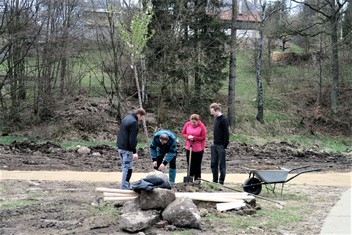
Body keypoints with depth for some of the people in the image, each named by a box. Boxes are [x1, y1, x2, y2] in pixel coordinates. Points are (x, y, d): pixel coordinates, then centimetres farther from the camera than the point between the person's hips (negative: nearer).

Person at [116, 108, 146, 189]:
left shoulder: (126, 118, 14)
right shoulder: (134, 122, -16)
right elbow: (132, 139, -20)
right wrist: (134, 152, -17)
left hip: (120, 147, 10)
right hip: (127, 149, -10)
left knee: (124, 167, 15)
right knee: (128, 168, -5)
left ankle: (125, 187, 21)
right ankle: (125, 188, -4)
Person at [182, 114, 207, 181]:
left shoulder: (201, 126, -12)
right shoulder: (187, 124, -2)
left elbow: (203, 137, -9)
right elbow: (183, 133, 8)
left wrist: (194, 138, -18)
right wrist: (188, 137, -13)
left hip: (199, 149, -3)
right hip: (189, 147, 3)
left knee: (197, 165, 2)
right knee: (190, 164, 8)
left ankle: (197, 179, 11)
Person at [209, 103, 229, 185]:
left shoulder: (224, 120, -14)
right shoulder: (216, 119, 10)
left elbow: (226, 134, -15)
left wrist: (224, 146, -16)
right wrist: (213, 142, 12)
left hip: (221, 146, -8)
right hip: (214, 145, 8)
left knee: (222, 165, 2)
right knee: (213, 164, 9)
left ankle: (221, 182, 9)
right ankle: (215, 181, 18)